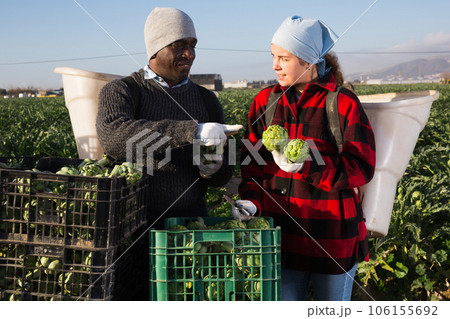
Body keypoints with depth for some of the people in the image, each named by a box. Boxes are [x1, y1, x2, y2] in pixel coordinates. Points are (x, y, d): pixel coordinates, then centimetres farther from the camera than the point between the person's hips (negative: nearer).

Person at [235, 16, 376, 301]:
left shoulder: (344, 103, -8)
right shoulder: (265, 101, 5)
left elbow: (362, 167, -11)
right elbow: (253, 162, 8)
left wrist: (307, 165, -24)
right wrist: (252, 201, -8)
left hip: (333, 233, -2)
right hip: (283, 229, 3)